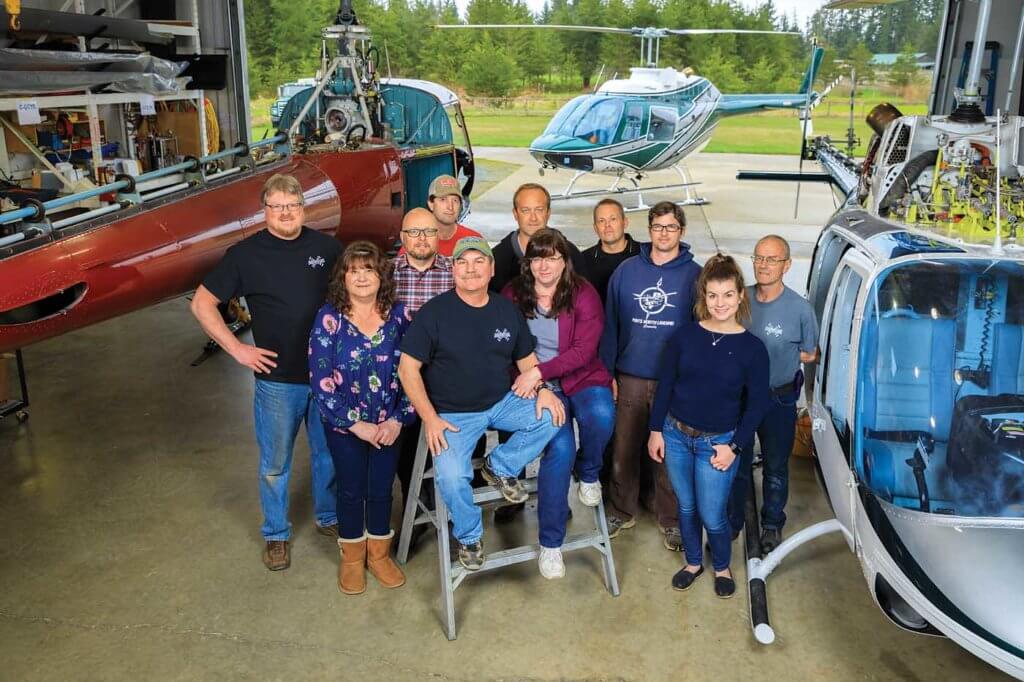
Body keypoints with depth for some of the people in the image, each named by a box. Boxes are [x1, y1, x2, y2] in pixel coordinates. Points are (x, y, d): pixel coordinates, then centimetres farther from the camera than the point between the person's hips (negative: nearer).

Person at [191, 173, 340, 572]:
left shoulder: (326, 247, 1)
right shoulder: (246, 254, -4)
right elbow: (202, 304, 0)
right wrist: (237, 349, -7)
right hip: (276, 378, -2)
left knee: (330, 453, 16)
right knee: (275, 464, 9)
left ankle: (329, 517, 37)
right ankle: (276, 535, 28)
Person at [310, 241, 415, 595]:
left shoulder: (398, 314, -7)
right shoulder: (329, 318, -13)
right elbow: (321, 381, -15)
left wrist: (398, 420, -12)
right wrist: (357, 424, -16)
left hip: (388, 426, 2)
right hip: (345, 426, -1)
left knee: (381, 489, 14)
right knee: (351, 491, 13)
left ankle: (379, 554, 36)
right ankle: (352, 558, 35)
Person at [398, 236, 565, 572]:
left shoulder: (507, 310, 4)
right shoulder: (433, 312, -9)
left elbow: (526, 358, 13)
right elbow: (408, 368, -9)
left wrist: (543, 389, -7)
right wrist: (430, 418, -17)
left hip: (502, 403, 4)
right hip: (452, 414, -4)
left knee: (552, 415, -18)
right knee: (451, 478, -27)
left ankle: (500, 466, 3)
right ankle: (469, 537, 4)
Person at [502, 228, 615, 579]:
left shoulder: (583, 294, -4)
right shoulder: (512, 294, 1)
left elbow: (584, 350, -12)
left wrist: (539, 371, -22)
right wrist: (528, 379, -7)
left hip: (582, 379, 0)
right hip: (537, 385, 0)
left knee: (600, 415, -35)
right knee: (560, 446, -26)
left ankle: (589, 474, 2)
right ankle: (550, 543, -7)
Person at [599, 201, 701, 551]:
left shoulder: (694, 275, -2)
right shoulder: (626, 271, 3)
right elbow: (610, 324, 4)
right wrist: (608, 373, 0)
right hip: (629, 378, 2)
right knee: (623, 450, 10)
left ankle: (670, 519, 26)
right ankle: (622, 511, 28)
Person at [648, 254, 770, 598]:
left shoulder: (752, 347, -8)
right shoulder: (685, 335, -3)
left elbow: (757, 403, -4)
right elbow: (665, 385, 2)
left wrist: (734, 446, -8)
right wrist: (656, 430, 1)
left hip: (717, 443, -2)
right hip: (675, 434, 2)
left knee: (712, 516, 4)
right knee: (686, 507, 16)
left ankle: (722, 567, 32)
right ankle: (693, 562, 39)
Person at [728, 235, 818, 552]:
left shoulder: (800, 308, -16)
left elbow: (809, 355, -3)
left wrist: (774, 356, -10)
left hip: (778, 399, -2)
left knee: (775, 467, 16)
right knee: (736, 464, 16)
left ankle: (772, 524, 36)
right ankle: (732, 522, 34)